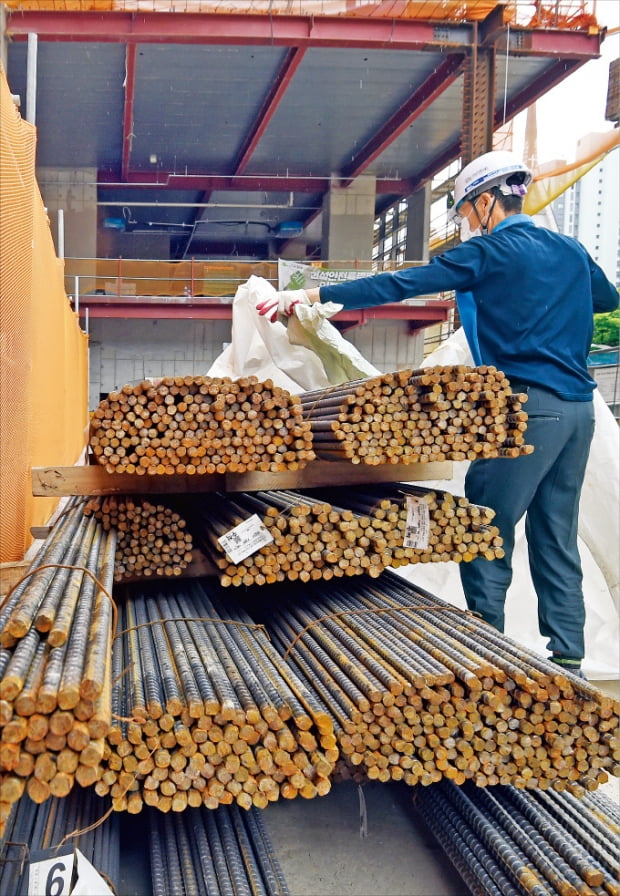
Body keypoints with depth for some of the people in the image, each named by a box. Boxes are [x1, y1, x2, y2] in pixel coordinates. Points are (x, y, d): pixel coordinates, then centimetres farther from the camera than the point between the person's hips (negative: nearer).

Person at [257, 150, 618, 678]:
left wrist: (314, 295, -11)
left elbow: (400, 285, -12)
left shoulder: (489, 252, -5)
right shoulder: (570, 250, 15)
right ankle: (568, 659, 17)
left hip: (528, 406, -8)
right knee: (557, 536, 12)